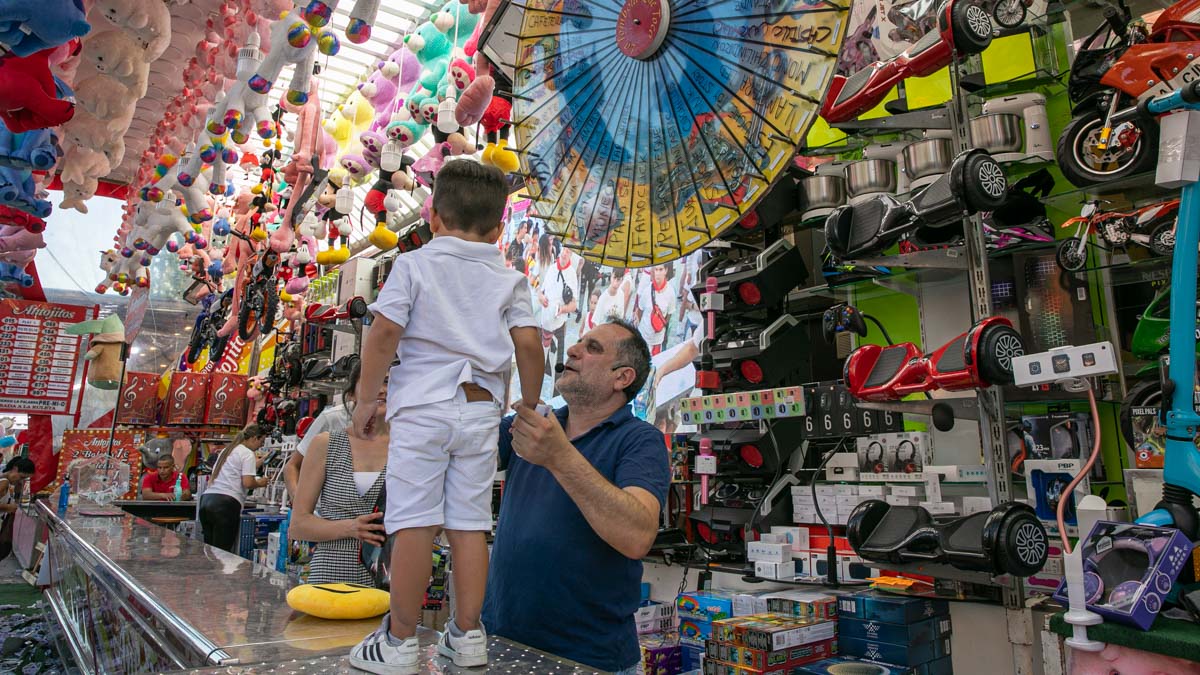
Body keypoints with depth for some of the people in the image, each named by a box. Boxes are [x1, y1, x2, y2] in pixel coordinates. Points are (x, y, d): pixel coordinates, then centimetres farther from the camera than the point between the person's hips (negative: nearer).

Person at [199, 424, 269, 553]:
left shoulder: (226, 450, 23)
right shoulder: (248, 454, -2)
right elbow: (247, 483, -12)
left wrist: (254, 466, 34)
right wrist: (260, 483, 8)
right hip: (226, 503, -8)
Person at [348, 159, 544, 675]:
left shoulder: (414, 264, 4)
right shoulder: (508, 279, 10)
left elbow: (385, 333, -7)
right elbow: (529, 345, 1)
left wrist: (365, 400, 2)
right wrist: (530, 408, 12)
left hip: (422, 407, -3)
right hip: (481, 410, 3)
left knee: (414, 522, -1)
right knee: (470, 523, 7)